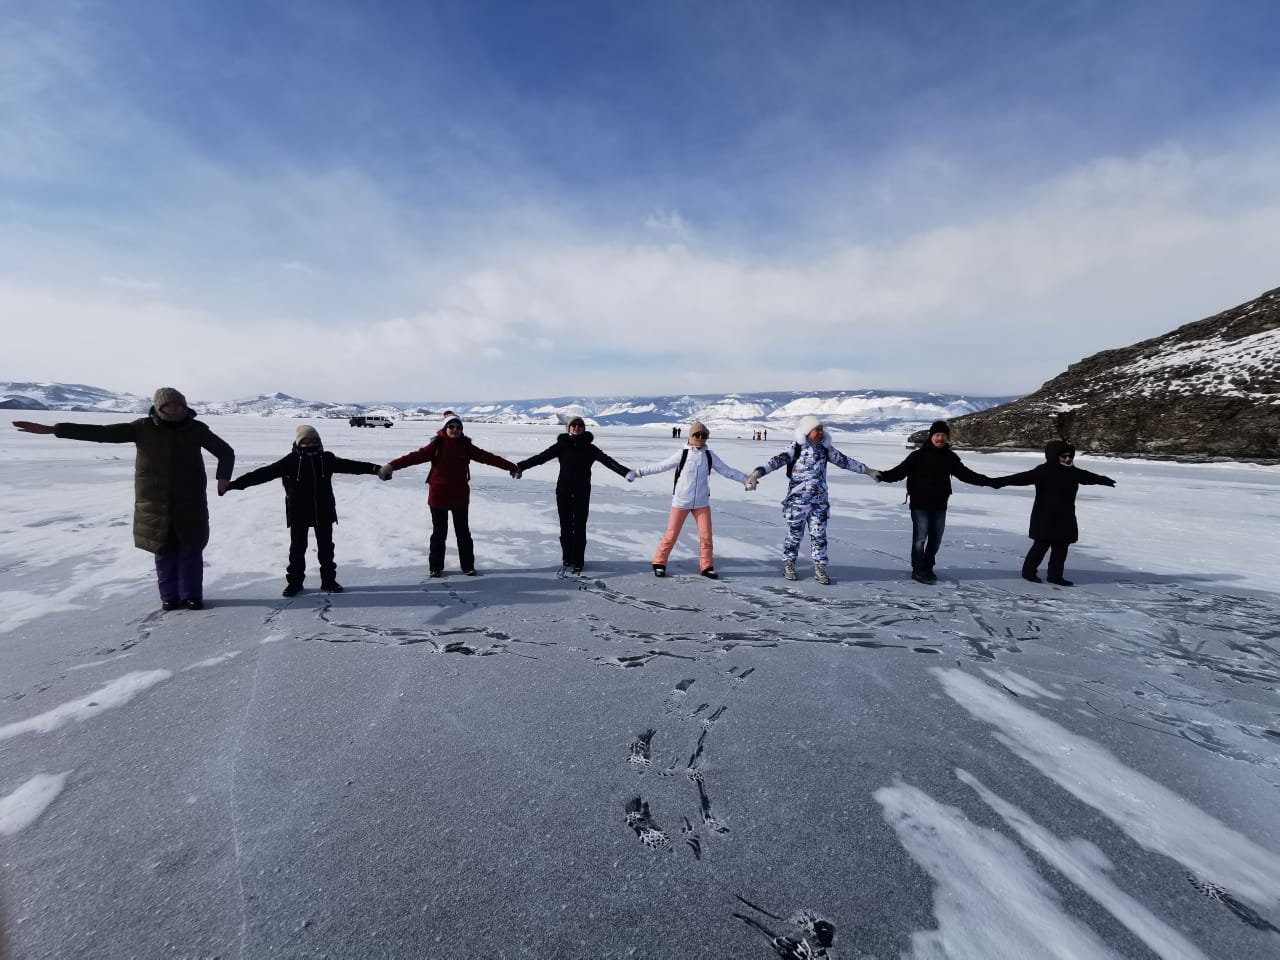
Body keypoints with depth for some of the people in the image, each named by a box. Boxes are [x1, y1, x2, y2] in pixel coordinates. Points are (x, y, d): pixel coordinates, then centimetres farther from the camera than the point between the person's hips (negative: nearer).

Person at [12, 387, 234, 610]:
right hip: (155, 503, 1)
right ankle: (169, 596, 19)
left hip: (189, 503, -1)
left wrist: (223, 478, -14)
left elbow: (226, 452, 3)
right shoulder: (143, 428, -2)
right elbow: (100, 432, -3)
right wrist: (51, 429, -9)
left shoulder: (197, 429, -3)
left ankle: (192, 595, 14)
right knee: (164, 551, 7)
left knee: (190, 549, 3)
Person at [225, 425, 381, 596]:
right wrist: (234, 484, -18)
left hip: (324, 512, 2)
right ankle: (294, 582, 19)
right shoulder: (290, 461, -9)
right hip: (298, 514, -2)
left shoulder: (327, 458, -1)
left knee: (326, 547, 10)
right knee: (297, 548, 6)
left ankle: (328, 580, 21)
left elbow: (350, 465, 1)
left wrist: (376, 468, -5)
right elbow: (264, 473, -12)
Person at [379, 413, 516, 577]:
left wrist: (510, 466, 0)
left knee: (463, 532, 10)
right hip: (438, 495, -2)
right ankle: (436, 567, 20)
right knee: (439, 533, 7)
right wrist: (392, 466, -28)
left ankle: (468, 565, 21)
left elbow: (487, 457, 1)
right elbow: (416, 456, -17)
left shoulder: (466, 446, 2)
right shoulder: (437, 445, -7)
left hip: (460, 496, 2)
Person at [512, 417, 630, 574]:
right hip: (563, 491, 1)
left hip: (582, 493, -1)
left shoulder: (590, 448, -1)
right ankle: (567, 557, 24)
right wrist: (520, 466, -16)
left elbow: (607, 460, -13)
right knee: (566, 526, 8)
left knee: (579, 527, 1)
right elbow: (541, 457, -5)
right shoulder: (562, 445, 1)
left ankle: (578, 561, 9)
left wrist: (625, 472, -28)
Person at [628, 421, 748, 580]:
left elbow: (726, 470, 7)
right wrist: (638, 472, -7)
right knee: (671, 535, 2)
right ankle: (659, 563, 18)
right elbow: (660, 466, -5)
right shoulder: (682, 454, -8)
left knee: (706, 536, 2)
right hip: (681, 502, -3)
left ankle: (706, 567, 17)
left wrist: (746, 479, 5)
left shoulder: (709, 455, 2)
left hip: (702, 502, 3)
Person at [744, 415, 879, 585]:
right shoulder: (796, 449, -10)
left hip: (820, 501, 4)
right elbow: (776, 461, -20)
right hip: (798, 500, -4)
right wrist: (757, 473, -33)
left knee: (819, 535, 5)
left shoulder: (825, 448, 5)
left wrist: (867, 470, 22)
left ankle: (820, 568, 16)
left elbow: (845, 461, 16)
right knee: (795, 534, 7)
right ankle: (789, 565, 25)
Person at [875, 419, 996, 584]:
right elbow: (900, 471, -14)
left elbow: (965, 474, 14)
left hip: (939, 505, 5)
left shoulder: (950, 457, 5)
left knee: (936, 538, 12)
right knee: (920, 537, -5)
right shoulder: (918, 455, -9)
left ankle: (927, 568, 26)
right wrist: (884, 476, -31)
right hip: (920, 504, -5)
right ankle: (918, 571, 5)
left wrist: (988, 481, 13)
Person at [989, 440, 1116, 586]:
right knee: (1041, 545, -2)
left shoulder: (1074, 472, 9)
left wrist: (1104, 480, 50)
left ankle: (1055, 575, 20)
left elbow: (1089, 476, 31)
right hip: (1045, 517, -7)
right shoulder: (1044, 471, -16)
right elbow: (1023, 477, -29)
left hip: (1065, 517, 8)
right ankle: (1028, 571, 12)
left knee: (1061, 546, 10)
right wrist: (1000, 482, -42)